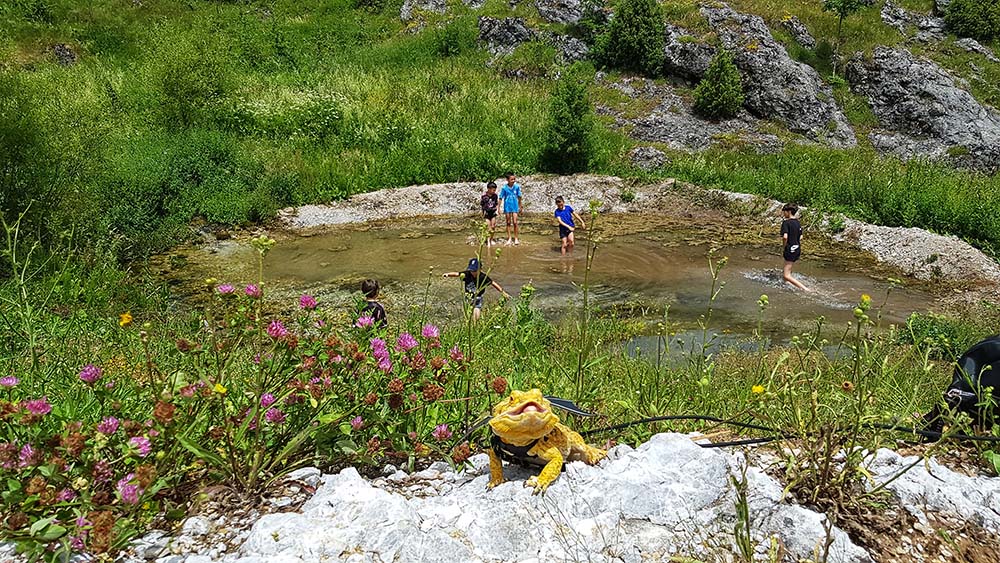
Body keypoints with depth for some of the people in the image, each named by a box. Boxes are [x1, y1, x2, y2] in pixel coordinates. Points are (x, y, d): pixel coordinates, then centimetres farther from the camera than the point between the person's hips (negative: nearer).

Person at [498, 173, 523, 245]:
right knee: (508, 223, 10)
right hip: (507, 207, 0)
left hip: (515, 207, 0)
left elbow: (519, 197, 3)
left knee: (515, 222, -3)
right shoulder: (504, 188, -11)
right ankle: (509, 238, 19)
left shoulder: (517, 186, -8)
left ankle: (516, 238, 9)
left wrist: (520, 206, 10)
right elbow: (501, 198, -3)